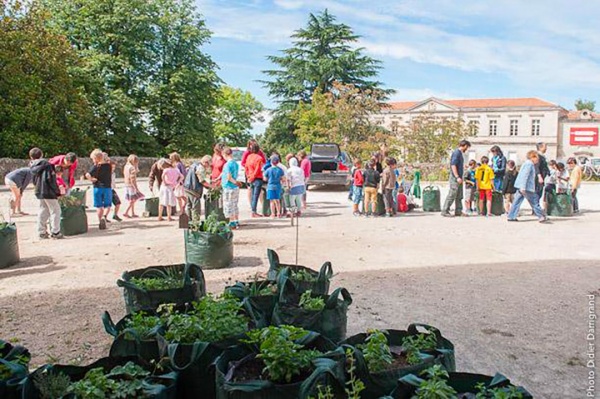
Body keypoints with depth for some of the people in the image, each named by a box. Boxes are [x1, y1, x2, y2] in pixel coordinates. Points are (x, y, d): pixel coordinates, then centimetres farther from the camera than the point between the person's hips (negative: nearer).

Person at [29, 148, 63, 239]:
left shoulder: (33, 168, 7)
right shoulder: (46, 165, -12)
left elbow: (34, 180, 14)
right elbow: (51, 179, -16)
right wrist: (57, 191, -9)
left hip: (39, 192, 7)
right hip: (48, 192, -7)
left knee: (43, 212, 16)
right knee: (55, 211, 1)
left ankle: (42, 232, 19)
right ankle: (55, 232, -1)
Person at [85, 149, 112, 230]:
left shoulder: (96, 167, -10)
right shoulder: (108, 165, 1)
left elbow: (87, 175, -20)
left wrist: (92, 179, -6)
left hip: (97, 188, -2)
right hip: (107, 187, 2)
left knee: (99, 206, 7)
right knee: (107, 205, 12)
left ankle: (100, 222, 6)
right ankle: (104, 216, -11)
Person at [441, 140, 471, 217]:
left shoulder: (460, 153, 16)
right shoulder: (456, 153, -13)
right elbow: (453, 165, -20)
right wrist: (457, 177, -23)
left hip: (459, 177, 10)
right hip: (455, 178, -10)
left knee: (459, 196, 11)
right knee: (452, 195, -8)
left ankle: (458, 211, 16)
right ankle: (445, 211, -5)